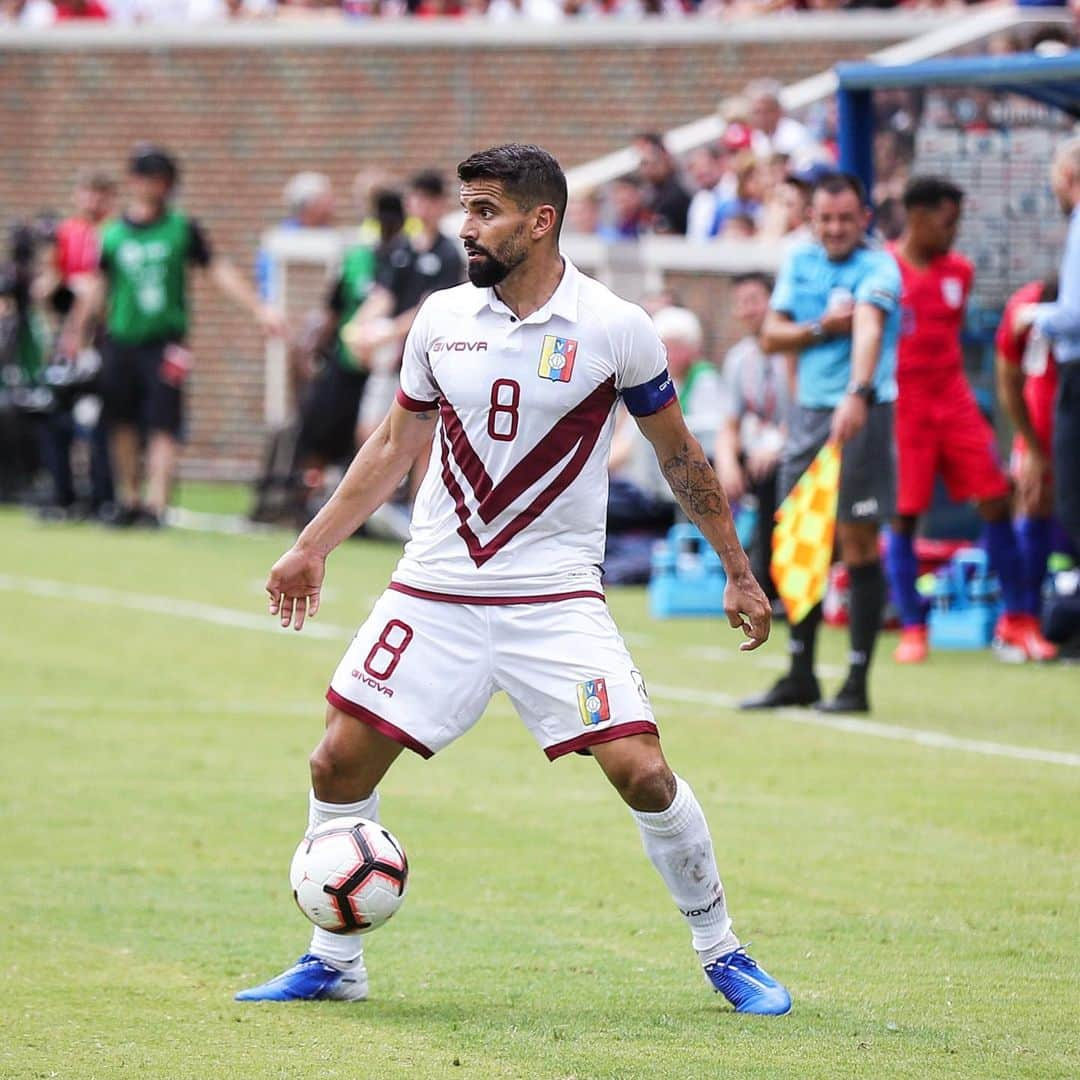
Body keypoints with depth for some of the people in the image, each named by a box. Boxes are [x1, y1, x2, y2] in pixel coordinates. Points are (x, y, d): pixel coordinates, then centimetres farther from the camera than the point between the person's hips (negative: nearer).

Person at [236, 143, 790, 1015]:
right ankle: (334, 964, 15)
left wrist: (739, 573, 5)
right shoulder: (442, 320, 4)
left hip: (557, 599, -3)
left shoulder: (614, 329, -6)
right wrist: (313, 548, 14)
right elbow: (396, 446, 17)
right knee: (339, 762, -3)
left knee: (642, 771, -15)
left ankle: (721, 951, 5)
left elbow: (680, 457, 4)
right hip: (434, 594, 3)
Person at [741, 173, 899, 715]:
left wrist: (858, 394, -45)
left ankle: (857, 683, 0)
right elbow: (771, 335, 11)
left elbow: (869, 329, -28)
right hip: (808, 410, 6)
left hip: (861, 413, -6)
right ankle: (800, 676, 19)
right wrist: (821, 328, -8)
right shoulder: (799, 262, 10)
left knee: (858, 542, -5)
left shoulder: (877, 269, -10)